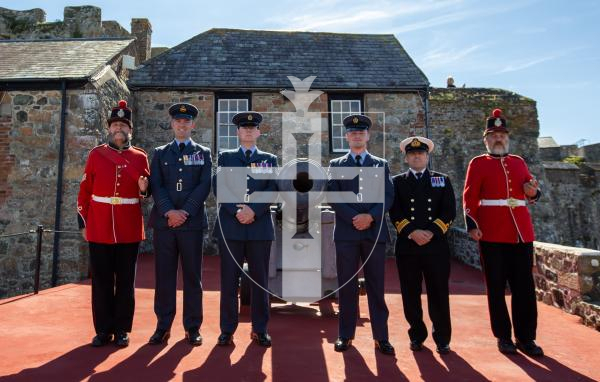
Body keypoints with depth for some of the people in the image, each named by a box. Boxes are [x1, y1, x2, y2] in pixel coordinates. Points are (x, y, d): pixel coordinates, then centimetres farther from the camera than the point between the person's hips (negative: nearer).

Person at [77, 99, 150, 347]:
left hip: (130, 229, 0)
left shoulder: (140, 157, 4)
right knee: (101, 281, 7)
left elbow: (146, 192, 10)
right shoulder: (96, 154, 4)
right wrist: (83, 222, 3)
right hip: (99, 228, 0)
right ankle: (103, 329, 20)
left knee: (126, 281, 7)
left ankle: (122, 329, 19)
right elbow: (85, 190, 6)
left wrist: (143, 189, -13)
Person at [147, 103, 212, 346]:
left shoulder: (203, 153, 10)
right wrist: (169, 212, -12)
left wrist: (185, 213, -11)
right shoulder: (160, 153, 14)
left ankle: (192, 328, 12)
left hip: (192, 222, -1)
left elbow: (204, 186, -1)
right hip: (163, 222, 1)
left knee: (192, 276, 3)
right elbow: (156, 186, 3)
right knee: (164, 275, 5)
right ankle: (163, 326, 15)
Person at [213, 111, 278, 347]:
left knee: (260, 279, 5)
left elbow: (273, 189, 1)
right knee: (229, 279, 3)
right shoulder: (225, 157, 13)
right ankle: (227, 329, 14)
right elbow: (218, 188, 1)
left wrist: (254, 210, -13)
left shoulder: (269, 159, 14)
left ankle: (260, 329, 16)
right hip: (230, 226, 0)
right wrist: (237, 211, -12)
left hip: (260, 226, 1)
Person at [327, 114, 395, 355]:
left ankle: (381, 337, 13)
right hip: (346, 232, 0)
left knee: (376, 286, 4)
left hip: (375, 231, 1)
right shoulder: (336, 165, 11)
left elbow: (388, 196, 4)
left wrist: (371, 216, -12)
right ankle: (346, 335, 16)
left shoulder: (381, 164, 13)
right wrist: (354, 218, -11)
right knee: (346, 286, 5)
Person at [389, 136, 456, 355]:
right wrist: (412, 232, -14)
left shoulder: (442, 180, 11)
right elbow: (394, 212, 0)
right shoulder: (397, 182, 9)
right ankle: (417, 336, 22)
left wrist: (431, 232, -12)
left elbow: (449, 211, 1)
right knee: (411, 294, 6)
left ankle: (442, 339, 19)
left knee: (439, 294, 5)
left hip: (436, 246, 0)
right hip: (407, 247, 0)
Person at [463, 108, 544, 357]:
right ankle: (504, 336, 17)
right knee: (496, 287, 4)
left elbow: (530, 195, 21)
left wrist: (533, 192, -3)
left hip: (521, 232, 4)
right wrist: (472, 225, -16)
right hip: (491, 234, -3)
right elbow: (469, 198, -5)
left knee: (525, 286, 6)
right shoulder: (478, 163, 3)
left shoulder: (519, 162, 15)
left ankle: (526, 337, 18)